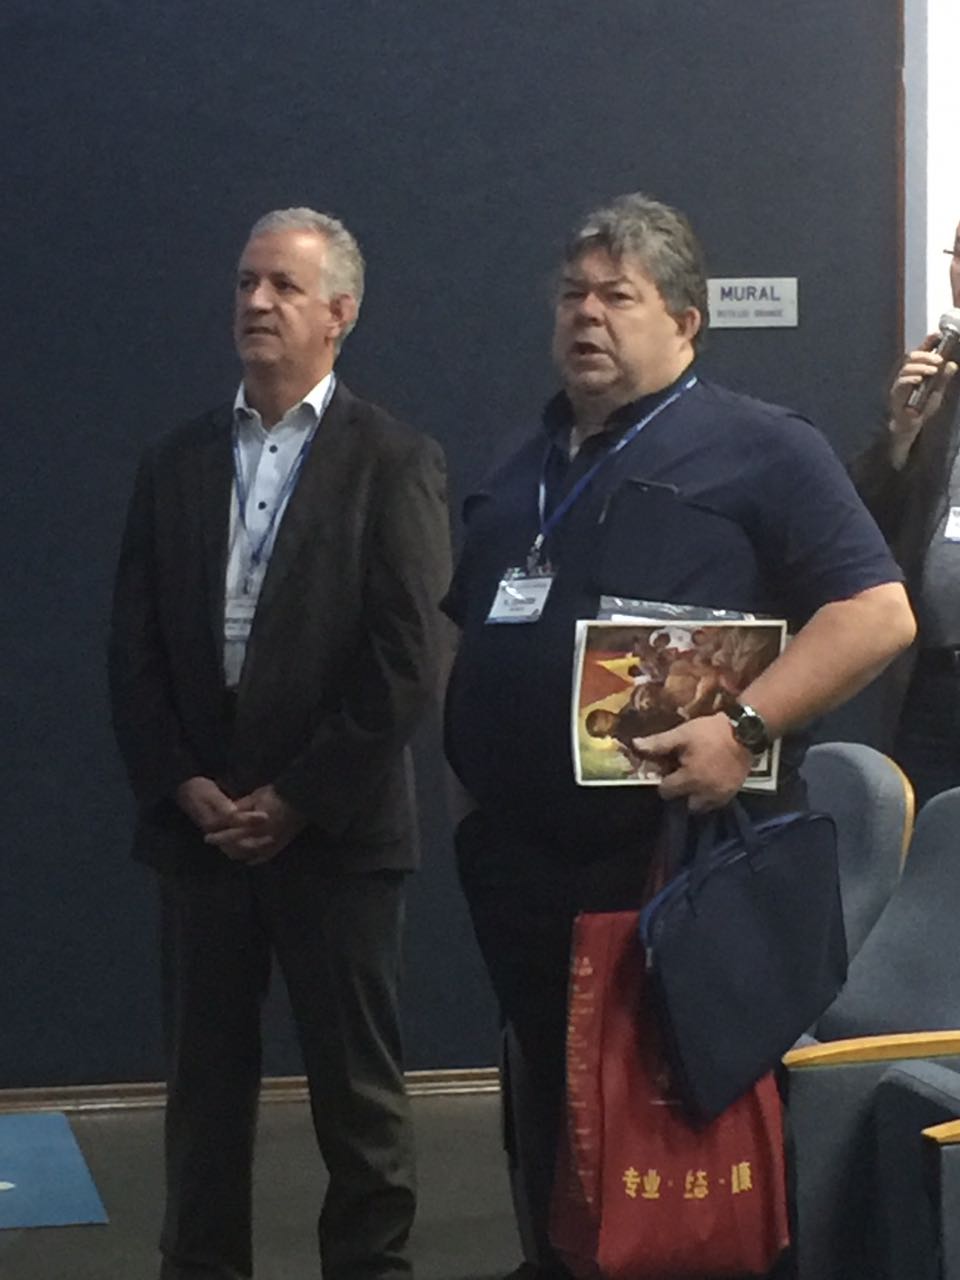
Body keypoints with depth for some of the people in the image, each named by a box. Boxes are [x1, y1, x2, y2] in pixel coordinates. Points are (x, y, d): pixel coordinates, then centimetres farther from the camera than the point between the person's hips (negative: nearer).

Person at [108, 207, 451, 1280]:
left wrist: (297, 801, -12)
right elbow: (134, 650, 7)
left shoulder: (395, 462, -3)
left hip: (335, 830, -3)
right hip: (197, 822, 4)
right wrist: (184, 787, -5)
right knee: (203, 1079, 10)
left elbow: (408, 662, -10)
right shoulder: (175, 462, 9)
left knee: (356, 1083, 5)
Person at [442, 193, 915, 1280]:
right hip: (522, 858, 7)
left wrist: (745, 729, -23)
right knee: (546, 1114, 15)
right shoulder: (523, 471, 17)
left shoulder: (759, 450, -5)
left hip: (684, 854, -6)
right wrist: (466, 775, 12)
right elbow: (468, 640, 26)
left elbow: (877, 612, -14)